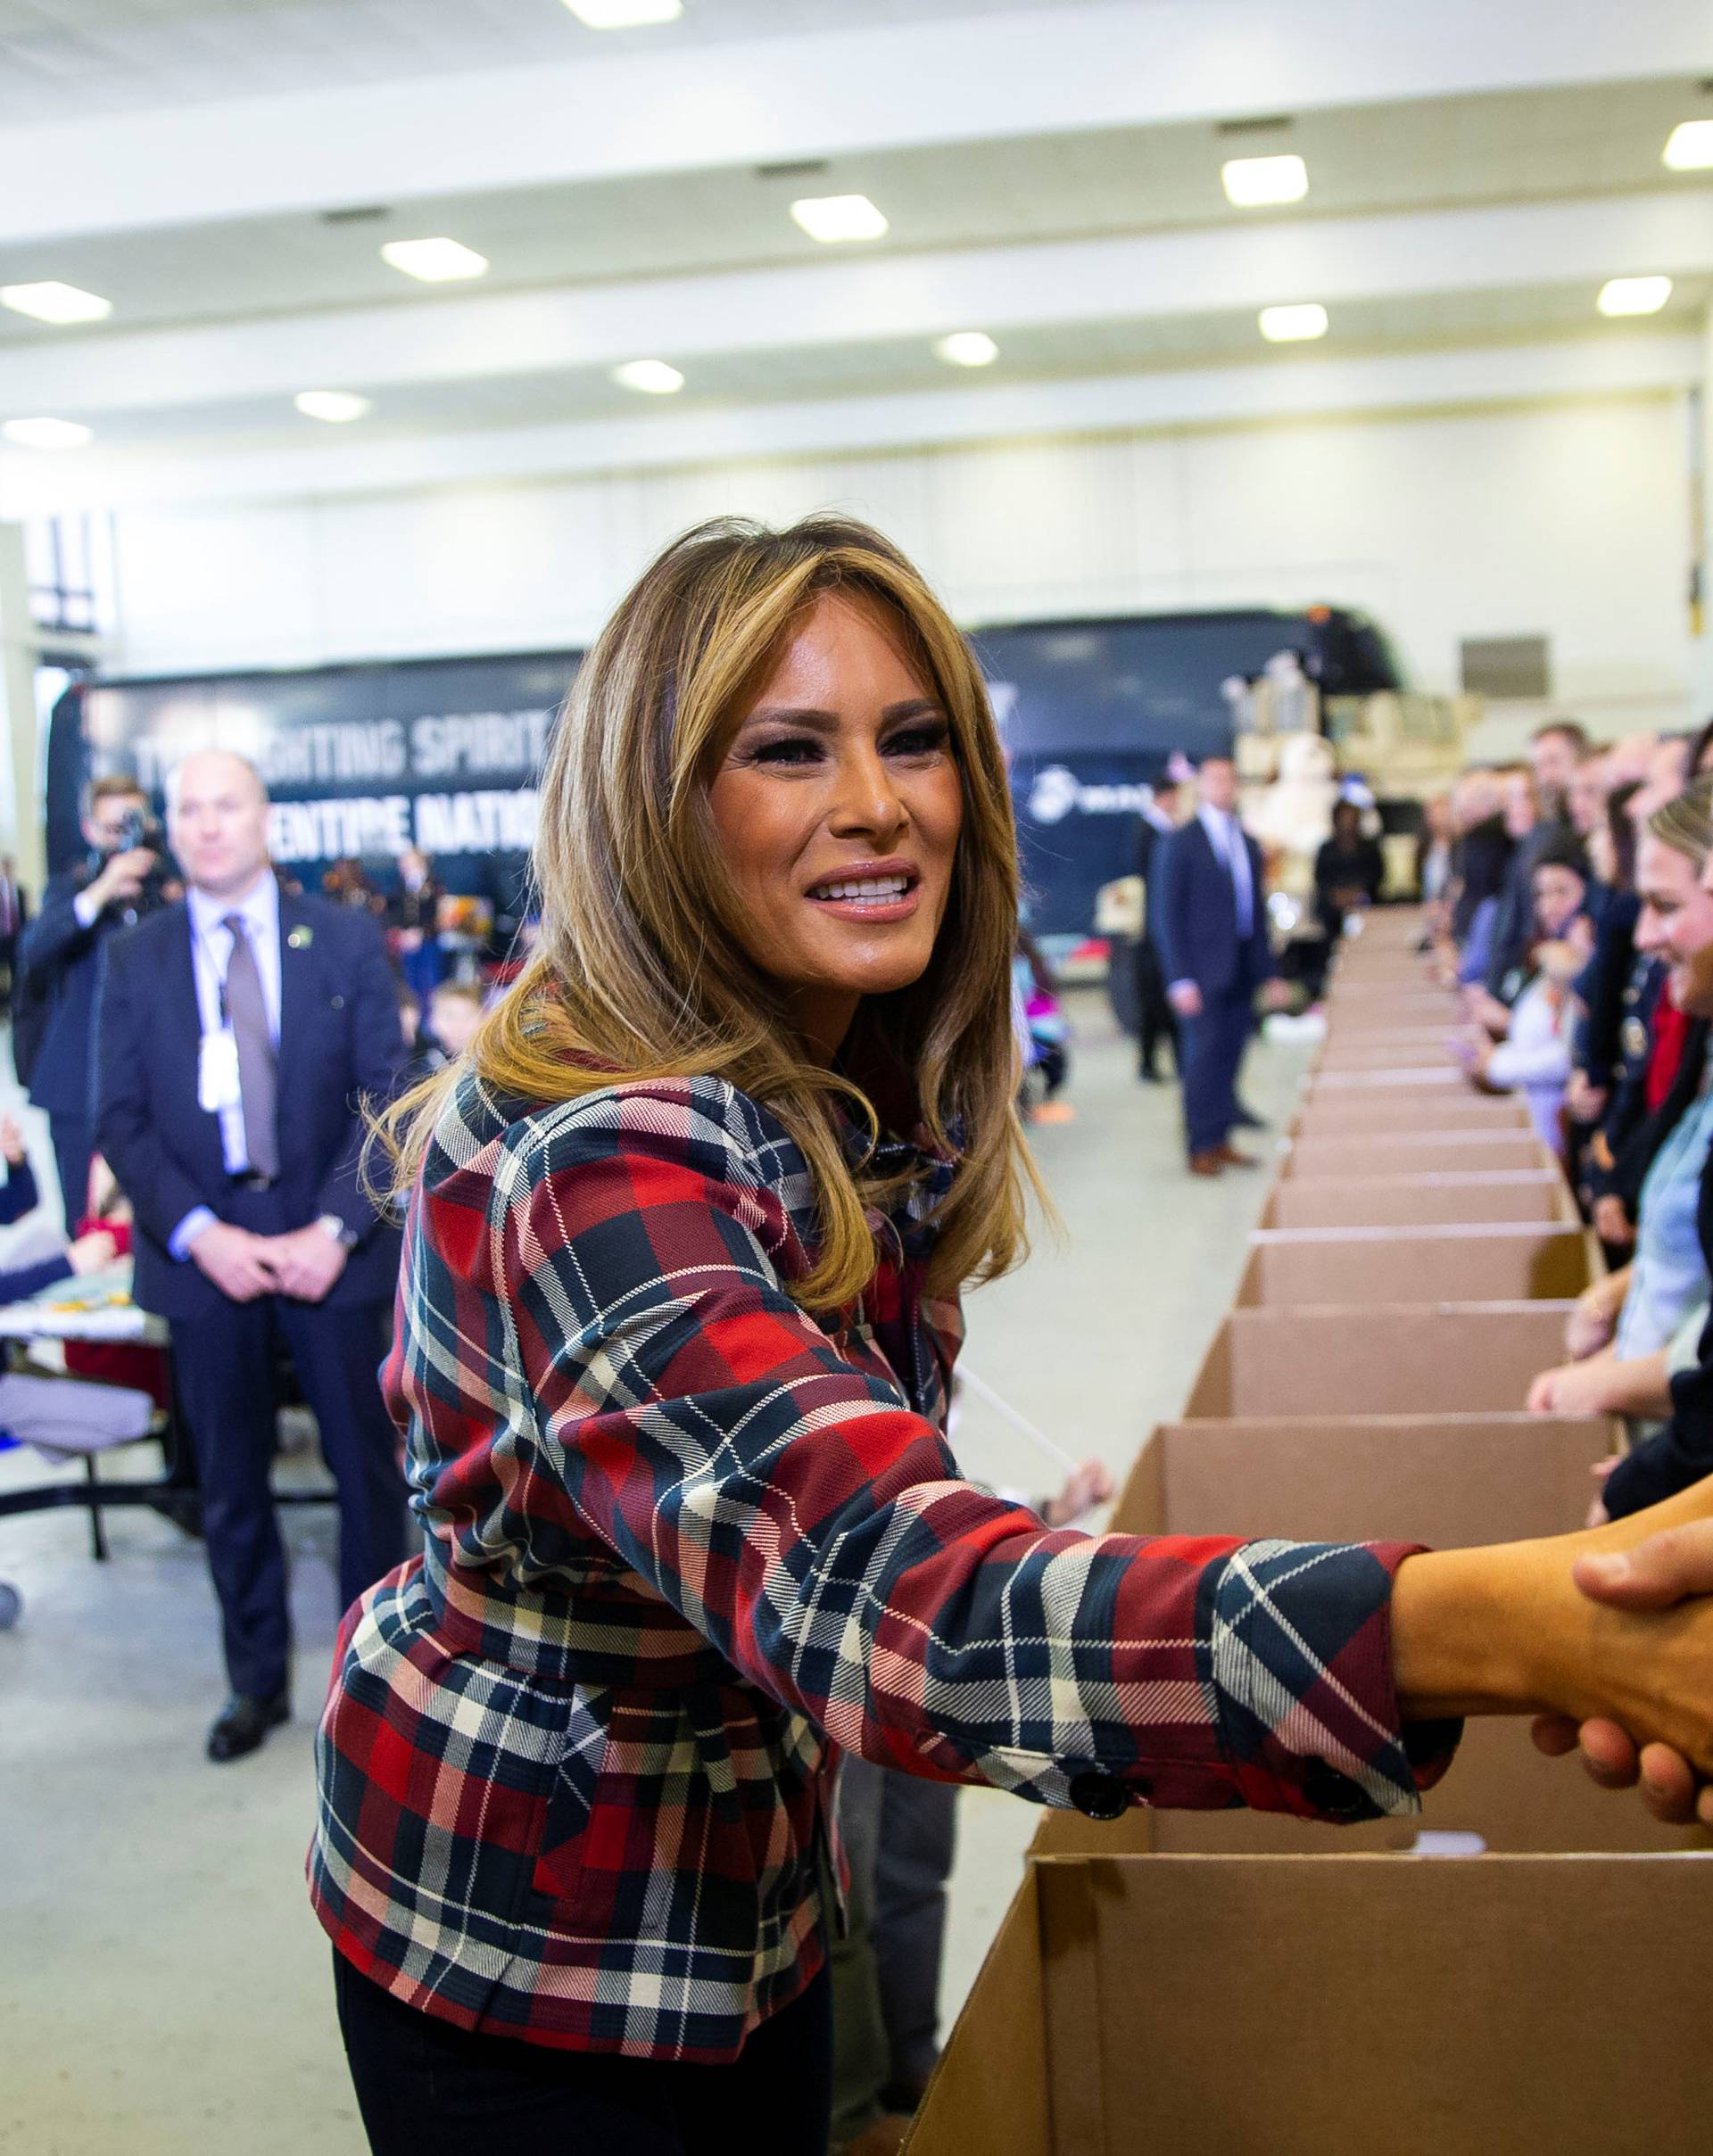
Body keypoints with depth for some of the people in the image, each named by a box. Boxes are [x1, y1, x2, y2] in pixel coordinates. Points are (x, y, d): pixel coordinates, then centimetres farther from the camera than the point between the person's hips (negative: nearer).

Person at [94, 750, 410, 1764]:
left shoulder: (347, 939, 1)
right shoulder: (135, 960, 4)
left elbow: (386, 1094, -2)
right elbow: (122, 1118, 1)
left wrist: (336, 1228, -13)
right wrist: (198, 1234, -13)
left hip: (333, 1248, -1)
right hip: (203, 1252, 1)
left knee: (370, 1465, 6)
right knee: (232, 1483, 10)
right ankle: (258, 1681, 26)